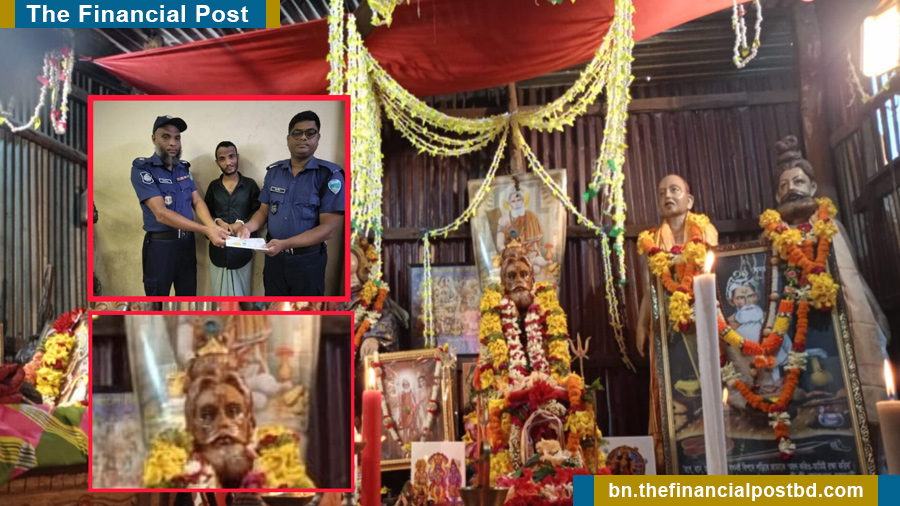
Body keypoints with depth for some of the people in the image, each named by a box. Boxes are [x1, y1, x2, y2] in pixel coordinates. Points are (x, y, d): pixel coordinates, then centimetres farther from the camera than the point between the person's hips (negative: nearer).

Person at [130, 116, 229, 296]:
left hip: (187, 241, 6)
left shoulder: (184, 168, 8)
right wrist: (206, 230, -29)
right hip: (160, 245, -6)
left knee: (188, 293, 15)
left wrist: (213, 227, -20)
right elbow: (161, 214, -23)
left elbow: (197, 201, 3)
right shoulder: (142, 169, -14)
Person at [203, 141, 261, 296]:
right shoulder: (213, 186, 10)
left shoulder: (250, 184, 1)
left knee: (240, 293, 4)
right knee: (219, 294, 7)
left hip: (242, 249, -2)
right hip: (218, 249, 2)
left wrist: (241, 223, -15)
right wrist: (218, 222, -9)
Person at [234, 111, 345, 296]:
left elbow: (329, 228, -17)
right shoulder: (274, 171, 5)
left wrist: (284, 244, -26)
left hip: (307, 260, -4)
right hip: (274, 256, 4)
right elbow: (264, 211, 12)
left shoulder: (330, 175, -12)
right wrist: (247, 227, -11)